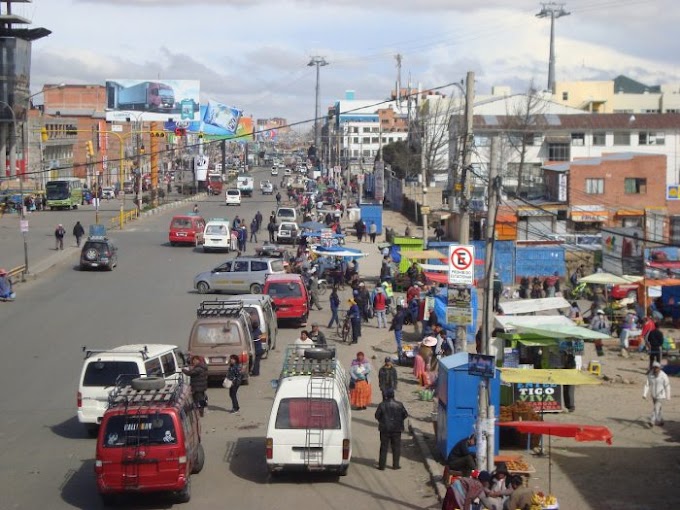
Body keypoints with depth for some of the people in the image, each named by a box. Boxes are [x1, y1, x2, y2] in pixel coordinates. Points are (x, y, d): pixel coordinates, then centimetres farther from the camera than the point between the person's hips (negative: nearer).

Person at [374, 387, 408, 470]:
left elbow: (377, 416, -4)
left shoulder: (382, 405, -9)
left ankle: (382, 465, 6)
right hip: (396, 429, 1)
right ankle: (395, 465, 10)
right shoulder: (399, 404, -5)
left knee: (384, 448, 6)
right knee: (396, 447, 10)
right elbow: (405, 414, 2)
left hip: (385, 429, 0)